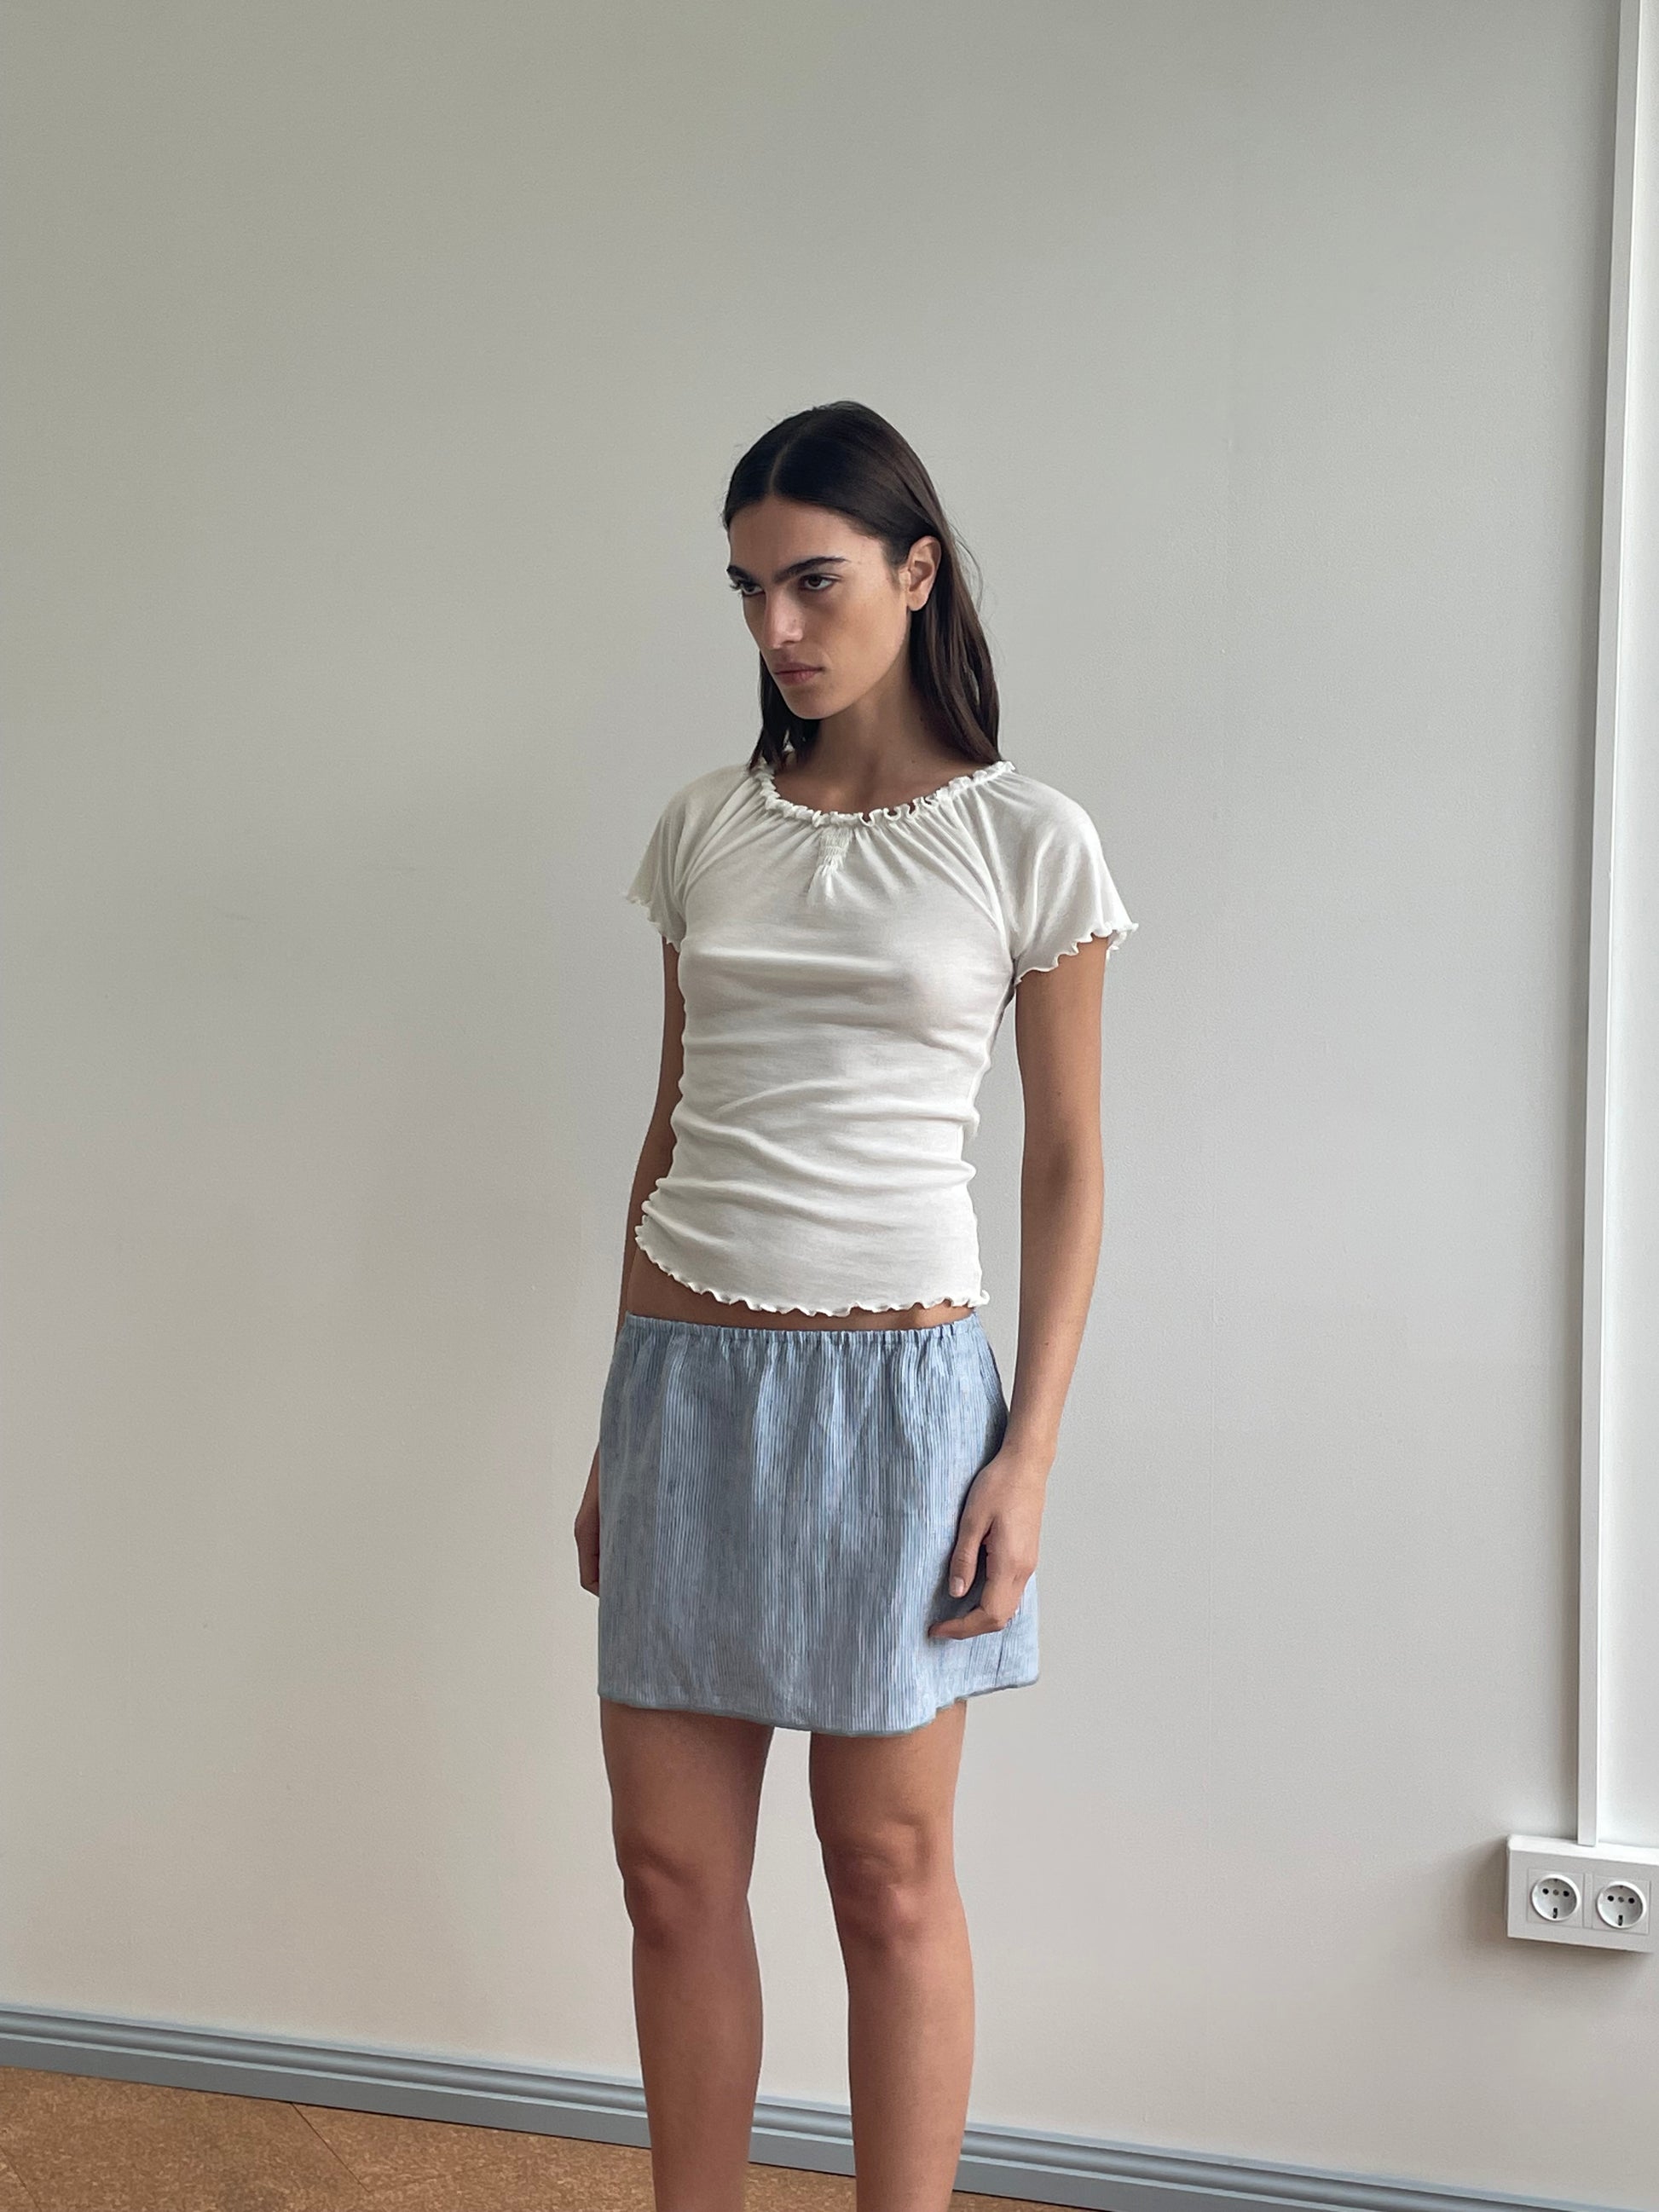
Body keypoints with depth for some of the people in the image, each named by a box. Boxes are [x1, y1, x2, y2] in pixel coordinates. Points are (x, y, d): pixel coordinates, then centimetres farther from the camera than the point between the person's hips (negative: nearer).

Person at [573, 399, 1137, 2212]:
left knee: (888, 1873, 7)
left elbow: (1066, 1161, -1)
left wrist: (1030, 1454, -8)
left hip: (895, 1382, -4)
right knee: (672, 1868, 9)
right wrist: (620, 1428, 12)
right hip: (688, 1376, 4)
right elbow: (671, 1130, 12)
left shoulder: (1025, 840, -3)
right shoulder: (705, 828, 8)